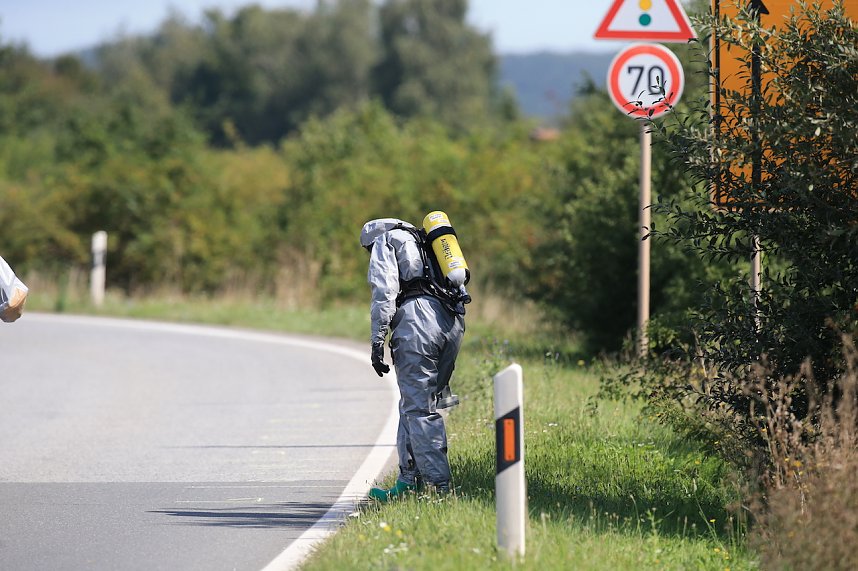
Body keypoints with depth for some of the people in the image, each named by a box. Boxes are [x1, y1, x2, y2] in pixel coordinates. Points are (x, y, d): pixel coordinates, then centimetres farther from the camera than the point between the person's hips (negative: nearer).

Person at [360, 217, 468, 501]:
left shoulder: (384, 242, 13)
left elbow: (384, 290, -4)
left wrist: (377, 341, -8)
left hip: (418, 318, -7)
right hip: (453, 322, 7)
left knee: (419, 408, -7)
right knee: (414, 405, 14)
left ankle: (439, 485, -13)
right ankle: (409, 482, 11)